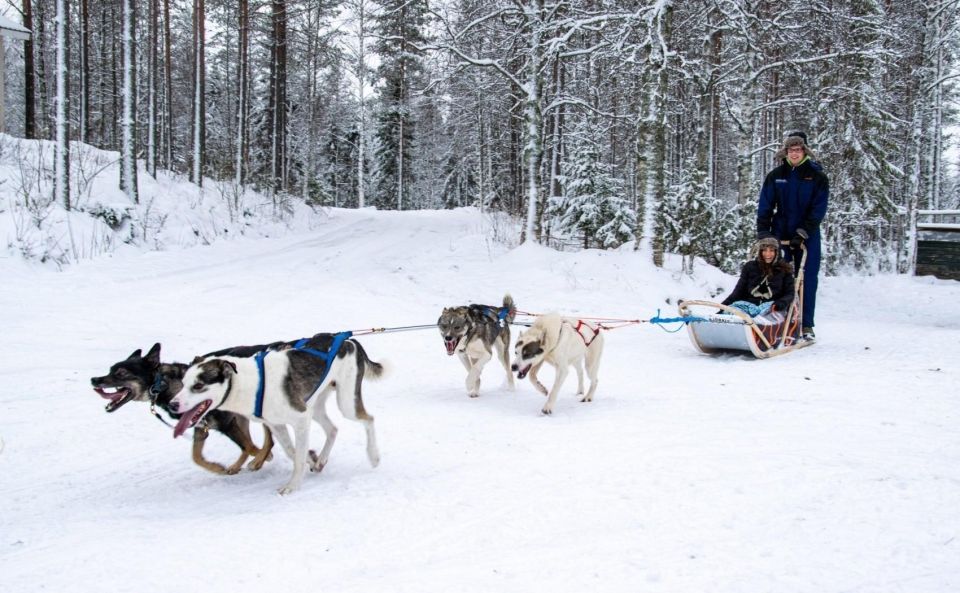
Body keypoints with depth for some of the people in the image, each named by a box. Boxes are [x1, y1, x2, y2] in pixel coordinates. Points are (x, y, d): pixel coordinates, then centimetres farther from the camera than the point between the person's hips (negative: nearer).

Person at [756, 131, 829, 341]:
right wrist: (763, 233, -7)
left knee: (807, 280, -1)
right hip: (780, 235, 2)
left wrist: (803, 233, -14)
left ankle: (806, 325, 6)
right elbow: (765, 206, 3)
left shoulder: (817, 176, 0)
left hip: (807, 237, -1)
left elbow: (818, 209, -6)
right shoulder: (775, 176, 5)